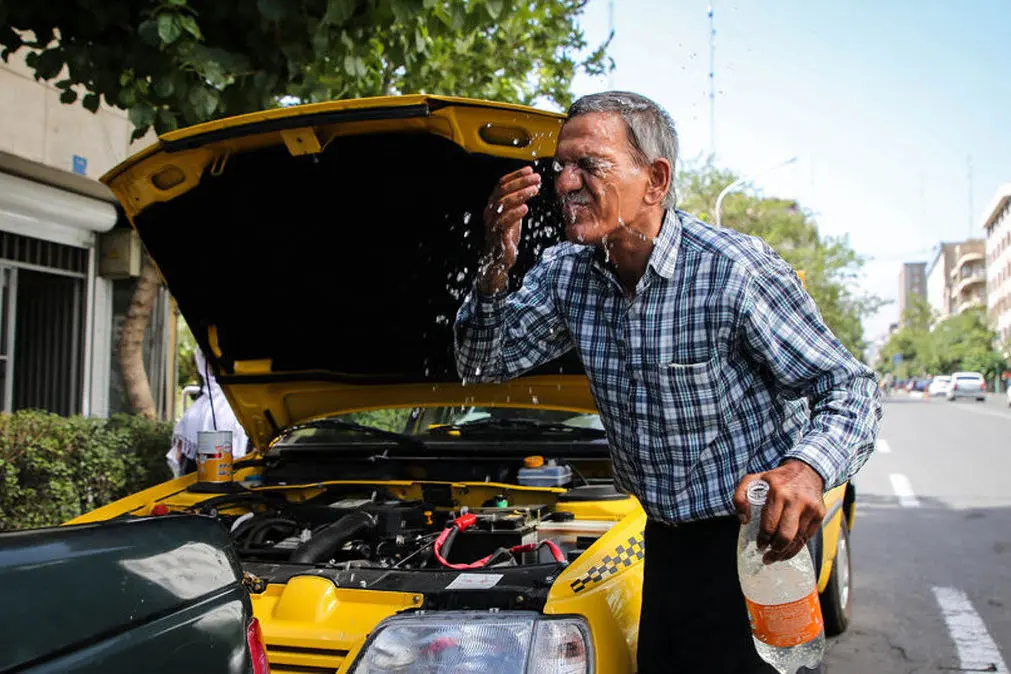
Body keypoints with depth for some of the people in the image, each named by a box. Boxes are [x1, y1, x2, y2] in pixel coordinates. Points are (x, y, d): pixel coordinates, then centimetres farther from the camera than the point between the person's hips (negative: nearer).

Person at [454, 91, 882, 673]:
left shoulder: (736, 270, -21)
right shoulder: (566, 274, -3)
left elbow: (851, 386, -18)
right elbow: (485, 363, 1)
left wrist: (809, 468, -40)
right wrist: (497, 269, -18)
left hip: (756, 539, -5)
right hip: (669, 539, 6)